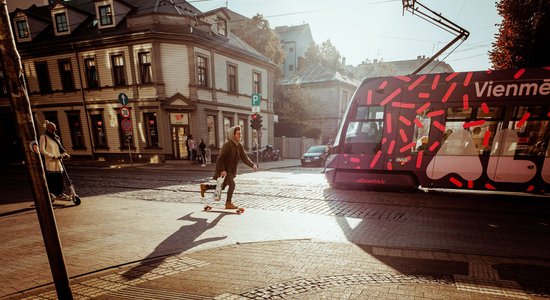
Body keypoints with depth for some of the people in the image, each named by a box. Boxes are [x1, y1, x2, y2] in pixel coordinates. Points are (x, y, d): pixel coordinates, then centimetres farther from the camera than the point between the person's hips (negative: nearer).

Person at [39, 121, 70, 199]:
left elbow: (60, 147, 20)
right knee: (50, 177, -4)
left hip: (57, 161, 6)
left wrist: (65, 154, 0)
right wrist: (52, 156, -20)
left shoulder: (56, 137, 18)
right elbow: (42, 150, -10)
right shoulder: (44, 137, -2)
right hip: (49, 161, -6)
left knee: (59, 176, 4)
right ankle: (50, 192, 5)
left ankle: (59, 192, 11)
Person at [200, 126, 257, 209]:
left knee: (222, 187, 17)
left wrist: (252, 165, -8)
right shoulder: (227, 145, -22)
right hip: (223, 171, -9)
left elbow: (244, 157, 3)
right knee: (232, 184, -14)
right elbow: (220, 158, -23)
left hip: (231, 171, 9)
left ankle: (205, 186, 35)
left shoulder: (239, 146, 1)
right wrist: (222, 170, -29)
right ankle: (228, 203, 2)